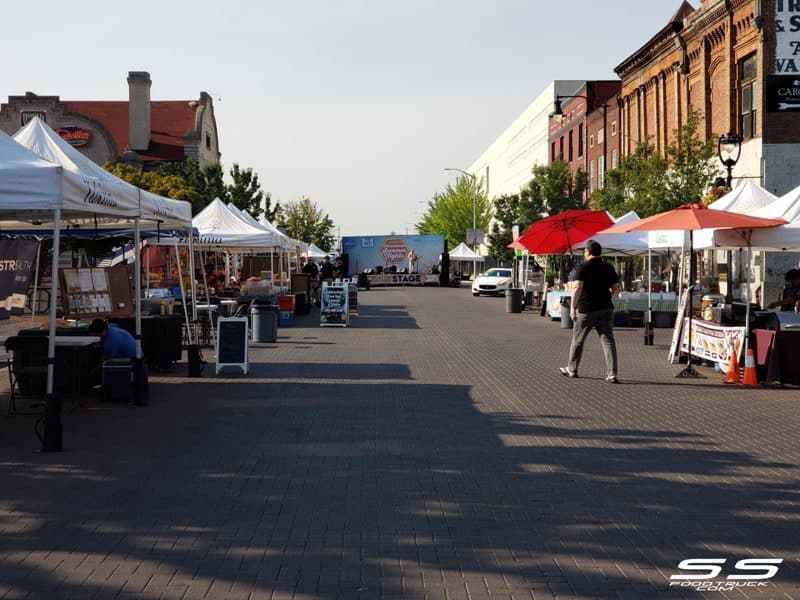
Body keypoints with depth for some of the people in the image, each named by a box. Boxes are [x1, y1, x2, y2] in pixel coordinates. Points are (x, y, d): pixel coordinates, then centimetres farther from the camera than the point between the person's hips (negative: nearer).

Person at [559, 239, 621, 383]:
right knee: (608, 340, -1)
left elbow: (578, 287, -19)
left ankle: (571, 369, 26)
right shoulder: (608, 268, 5)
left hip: (586, 309, -3)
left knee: (577, 340, 13)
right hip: (606, 308, 3)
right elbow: (615, 287, 10)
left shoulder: (583, 268, -9)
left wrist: (573, 307, -21)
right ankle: (612, 374, -10)